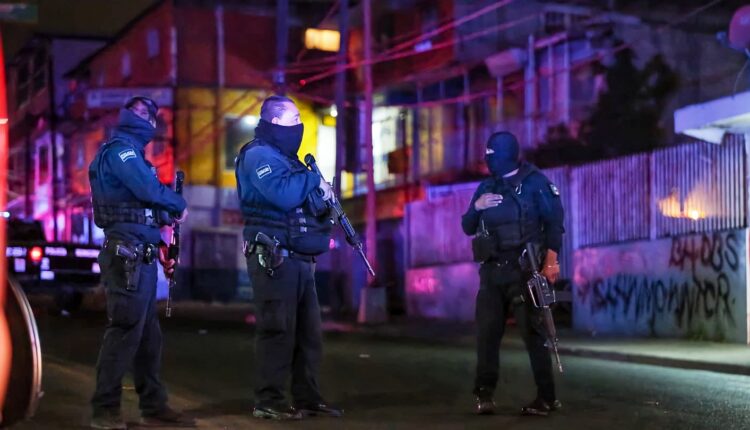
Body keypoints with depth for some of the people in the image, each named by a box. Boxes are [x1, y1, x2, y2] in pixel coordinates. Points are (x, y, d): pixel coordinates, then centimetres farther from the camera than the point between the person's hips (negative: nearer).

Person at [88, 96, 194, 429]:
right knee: (125, 328, -10)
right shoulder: (119, 148, -7)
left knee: (148, 332, 11)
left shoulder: (131, 152, 24)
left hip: (141, 254, 10)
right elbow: (148, 188, -21)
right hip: (127, 253, -10)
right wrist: (179, 206, -4)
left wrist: (158, 248, 16)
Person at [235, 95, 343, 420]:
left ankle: (307, 399, 16)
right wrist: (313, 179, -9)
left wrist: (323, 197, 1)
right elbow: (283, 194, -25)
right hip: (274, 258, -10)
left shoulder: (285, 156, 21)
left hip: (299, 258, 10)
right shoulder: (258, 155, -9)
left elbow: (303, 201, 22)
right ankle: (268, 402, 0)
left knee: (308, 331, 10)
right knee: (277, 330, -7)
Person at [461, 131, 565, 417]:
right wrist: (476, 206, -5)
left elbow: (554, 221, -7)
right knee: (487, 332, 1)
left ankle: (546, 397, -2)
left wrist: (551, 258, -19)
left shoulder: (535, 182, -2)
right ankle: (484, 394, 9)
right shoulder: (487, 187, 14)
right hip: (491, 270, 5)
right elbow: (467, 228, 15)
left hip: (523, 268, -5)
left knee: (532, 331, -6)